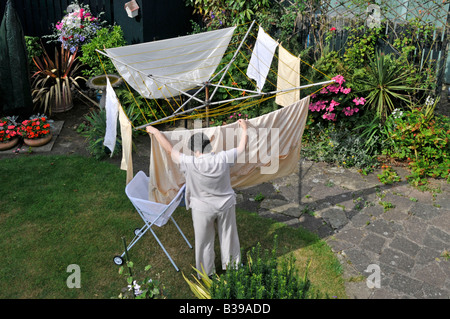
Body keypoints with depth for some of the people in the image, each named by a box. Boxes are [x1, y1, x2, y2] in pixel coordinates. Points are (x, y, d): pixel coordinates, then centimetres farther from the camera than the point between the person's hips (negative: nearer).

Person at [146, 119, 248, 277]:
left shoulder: (190, 164, -27)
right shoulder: (223, 158, -21)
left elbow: (170, 150, -17)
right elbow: (241, 148, -4)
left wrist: (156, 132, -4)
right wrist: (244, 129, 12)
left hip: (203, 210, -2)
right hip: (226, 205, 2)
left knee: (204, 242, 18)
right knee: (228, 236, 22)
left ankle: (207, 274, 37)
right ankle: (232, 266, 43)